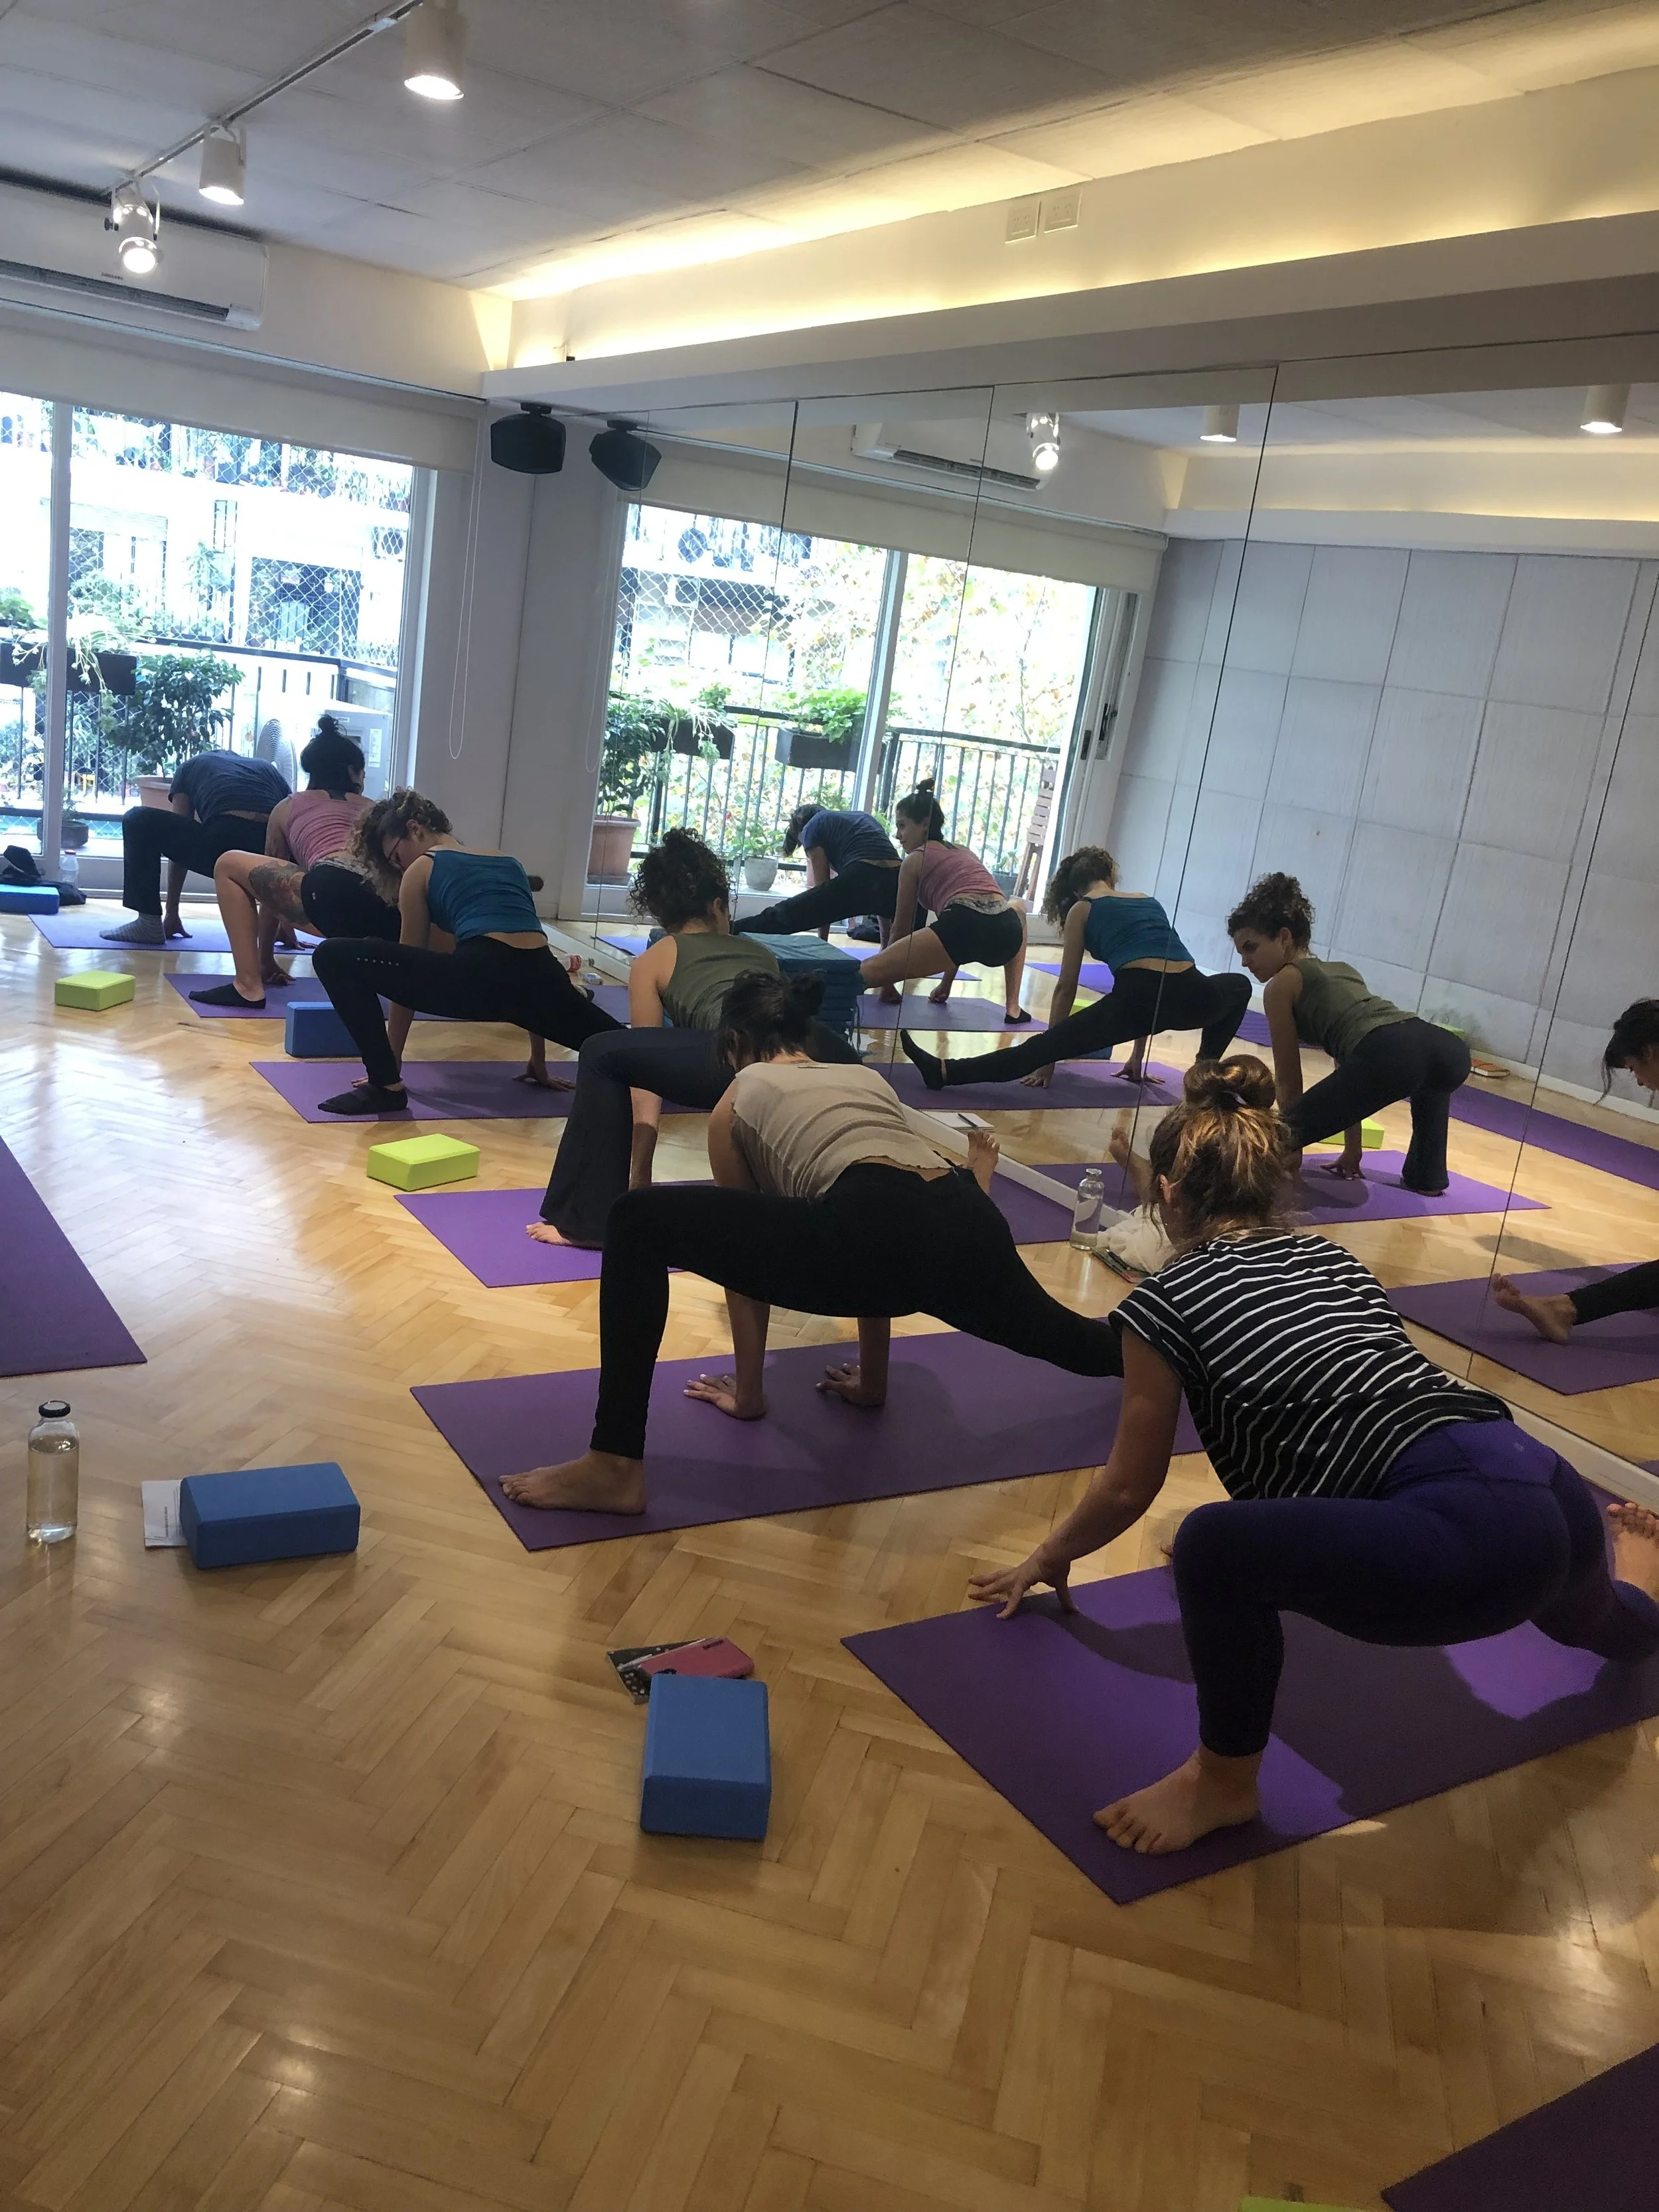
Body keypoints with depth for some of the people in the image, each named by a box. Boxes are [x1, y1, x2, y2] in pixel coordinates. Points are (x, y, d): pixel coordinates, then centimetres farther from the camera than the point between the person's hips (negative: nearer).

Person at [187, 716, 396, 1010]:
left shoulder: (288, 807, 29)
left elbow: (272, 881, 37)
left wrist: (266, 959, 48)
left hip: (335, 893, -4)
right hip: (391, 916, 4)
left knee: (228, 865, 17)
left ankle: (248, 984, 5)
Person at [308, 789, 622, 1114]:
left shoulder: (420, 869, 19)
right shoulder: (509, 862, 33)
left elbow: (409, 967, 22)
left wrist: (393, 1061, 30)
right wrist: (538, 1060, 42)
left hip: (484, 976, -5)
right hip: (543, 979, 5)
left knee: (334, 956, 3)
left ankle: (386, 1086, 0)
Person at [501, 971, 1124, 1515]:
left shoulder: (738, 1101, 24)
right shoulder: (869, 1078, 37)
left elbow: (748, 1245, 27)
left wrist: (747, 1392, 39)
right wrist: (872, 1380, 52)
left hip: (880, 1230, -7)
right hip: (973, 1233, 7)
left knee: (637, 1222, -3)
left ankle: (615, 1467, -7)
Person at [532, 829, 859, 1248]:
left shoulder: (653, 961, 26)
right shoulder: (762, 952, 38)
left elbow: (647, 1077, 28)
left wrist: (640, 1176, 36)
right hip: (831, 1058, 5)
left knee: (601, 1057, 11)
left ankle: (587, 1223, 11)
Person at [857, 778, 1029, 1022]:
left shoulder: (915, 860, 19)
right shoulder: (966, 852, 37)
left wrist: (888, 983, 34)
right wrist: (947, 983, 48)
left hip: (965, 926, -5)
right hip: (1005, 929, 5)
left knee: (869, 972, -2)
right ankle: (1013, 1007, 28)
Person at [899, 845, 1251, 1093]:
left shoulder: (1082, 909, 19)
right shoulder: (1149, 902, 32)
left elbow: (1066, 988, 18)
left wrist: (1049, 1061, 24)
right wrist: (1138, 1055, 43)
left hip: (1139, 995, -4)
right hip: (1191, 997, 4)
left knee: (1040, 1048, -3)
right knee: (1239, 986, 38)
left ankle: (947, 1073, -14)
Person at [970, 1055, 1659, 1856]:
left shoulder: (1166, 1299, 2)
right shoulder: (1332, 1258, 20)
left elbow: (1129, 1490, 11)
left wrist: (1047, 1559, 30)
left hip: (1470, 1534, -9)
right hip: (1557, 1498, 9)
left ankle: (1226, 1783, 3)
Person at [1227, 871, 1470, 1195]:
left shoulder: (1281, 985, 18)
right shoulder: (1343, 969, 38)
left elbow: (1289, 1081, 21)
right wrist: (1352, 1148, 47)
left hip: (1388, 1056, -7)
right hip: (1449, 1049, 8)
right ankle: (1428, 1177, 40)